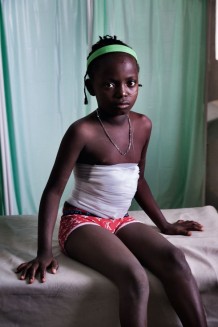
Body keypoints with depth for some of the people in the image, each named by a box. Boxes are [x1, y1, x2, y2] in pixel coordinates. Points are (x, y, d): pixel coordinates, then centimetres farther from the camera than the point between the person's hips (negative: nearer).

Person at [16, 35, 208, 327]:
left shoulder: (143, 125, 3)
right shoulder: (83, 131, -16)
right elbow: (53, 191, -13)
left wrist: (164, 224, 18)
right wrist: (44, 251, -16)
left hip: (121, 221, 6)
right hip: (82, 222, -5)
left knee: (175, 259, -19)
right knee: (135, 279, -28)